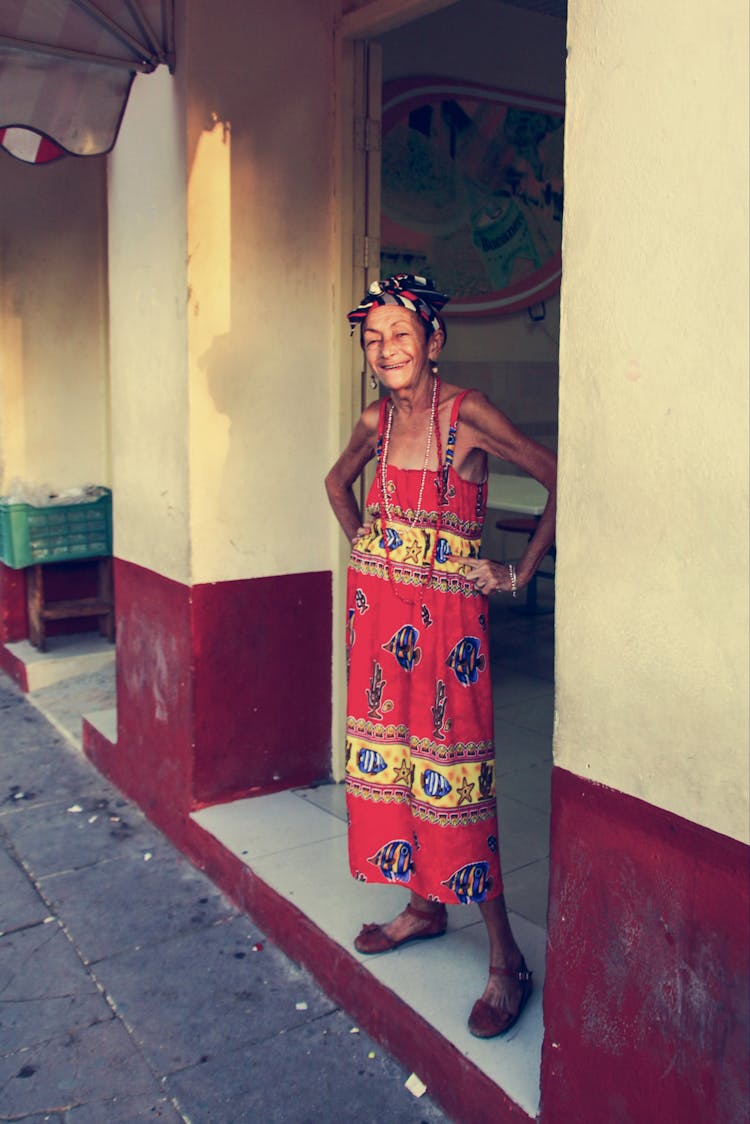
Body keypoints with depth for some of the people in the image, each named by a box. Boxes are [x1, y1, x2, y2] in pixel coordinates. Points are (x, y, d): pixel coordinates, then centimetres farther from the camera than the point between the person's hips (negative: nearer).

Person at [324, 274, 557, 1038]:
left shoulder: (467, 414, -11)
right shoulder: (376, 421, 6)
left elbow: (560, 480, -11)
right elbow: (337, 482, 26)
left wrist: (521, 574, -9)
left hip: (445, 611, -6)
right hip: (378, 605, 6)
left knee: (452, 771, -6)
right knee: (386, 751, 12)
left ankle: (506, 959, 7)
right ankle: (424, 906, 32)